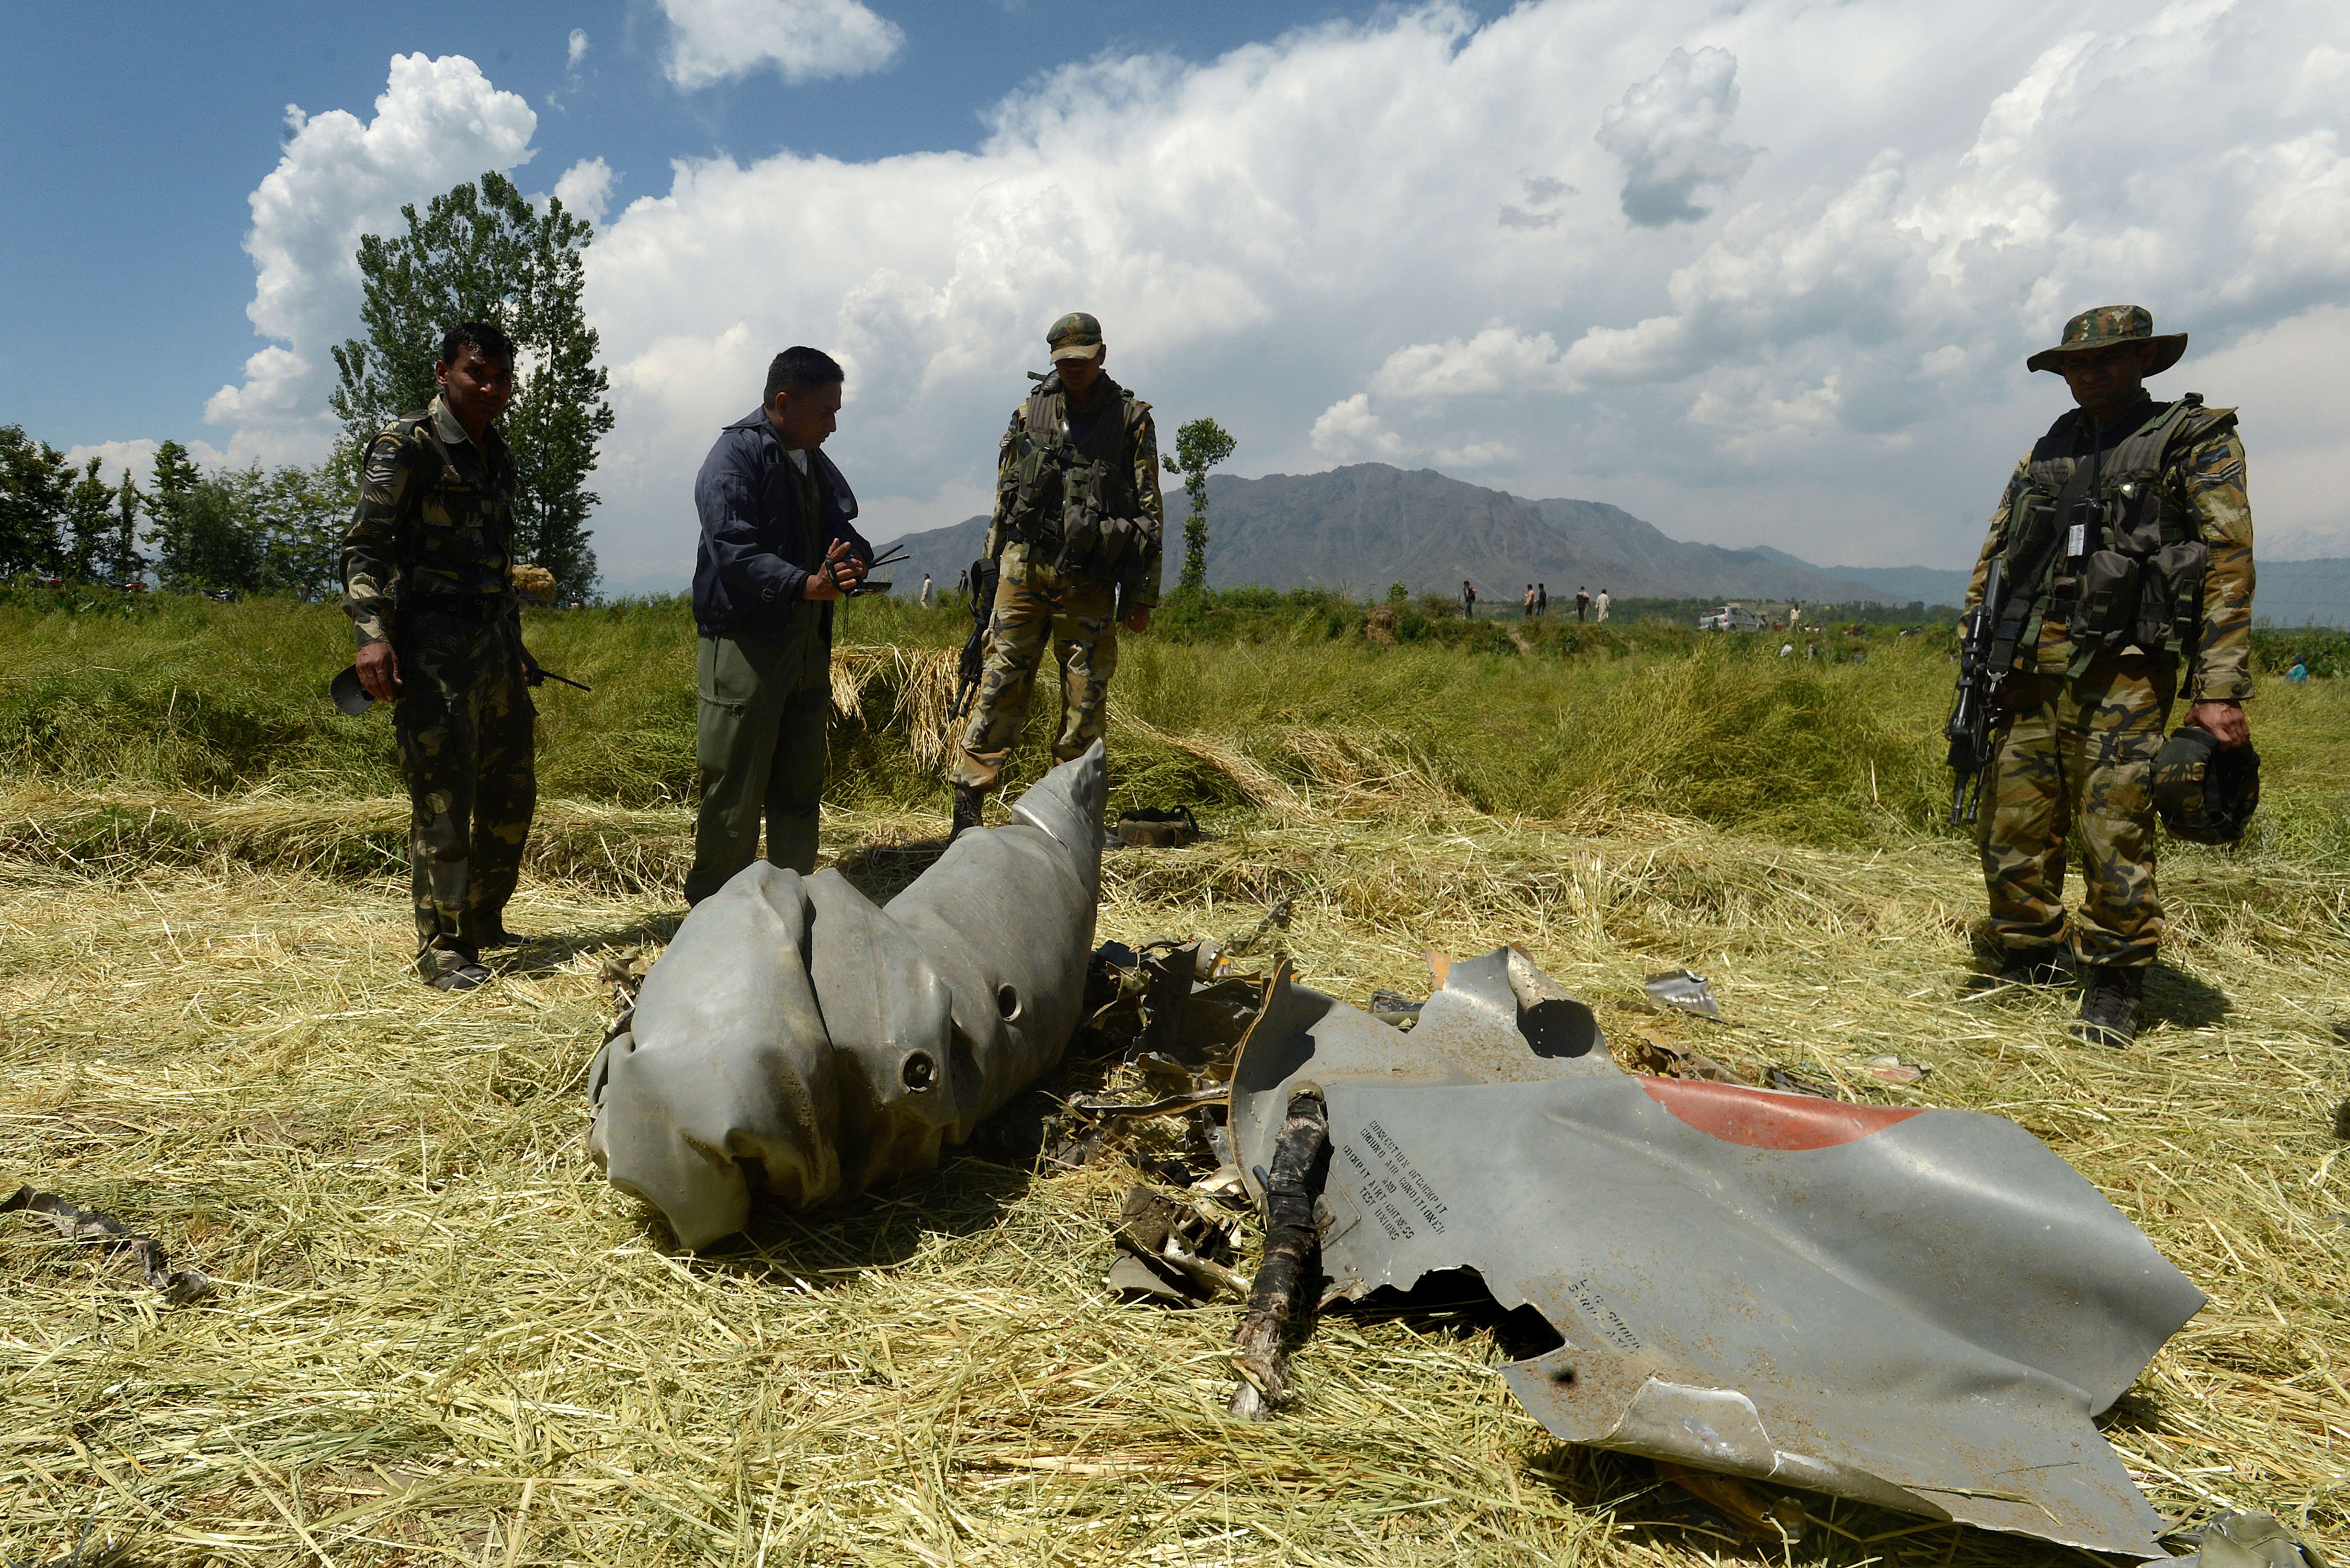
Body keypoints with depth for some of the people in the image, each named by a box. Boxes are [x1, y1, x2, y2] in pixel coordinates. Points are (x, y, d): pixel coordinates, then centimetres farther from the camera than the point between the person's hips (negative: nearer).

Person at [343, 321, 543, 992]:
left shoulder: (498, 457, 19)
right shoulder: (407, 445, -4)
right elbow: (364, 546, -11)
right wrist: (372, 634, -23)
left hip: (496, 641, 8)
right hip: (433, 645, -8)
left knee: (512, 792, 12)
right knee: (443, 798, -8)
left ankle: (485, 925, 26)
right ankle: (441, 949, 0)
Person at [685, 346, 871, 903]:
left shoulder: (815, 462, 16)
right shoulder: (736, 456, -9)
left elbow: (843, 529, 12)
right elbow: (736, 552, -20)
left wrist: (853, 560, -12)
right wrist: (806, 585, -33)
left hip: (807, 644, 8)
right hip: (744, 643, -8)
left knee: (800, 792, 13)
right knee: (735, 796, -4)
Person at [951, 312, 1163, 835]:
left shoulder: (1132, 419, 4)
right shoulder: (1030, 413, 10)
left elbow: (1148, 512, 4)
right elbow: (1004, 497, 16)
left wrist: (1142, 596, 0)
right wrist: (992, 569, 12)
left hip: (1090, 582, -1)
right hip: (1025, 572, 1)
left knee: (1086, 699, 3)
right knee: (1001, 684, -3)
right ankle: (968, 799, 0)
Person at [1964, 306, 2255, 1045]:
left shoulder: (2198, 442, 5)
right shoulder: (2046, 452, 19)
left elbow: (2229, 566, -3)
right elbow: (1993, 560, 21)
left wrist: (2221, 690, -13)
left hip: (2121, 671, -5)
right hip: (2030, 670, 5)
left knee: (2113, 831, -9)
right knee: (2011, 829, 5)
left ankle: (2116, 983, 7)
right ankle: (2031, 960, 22)